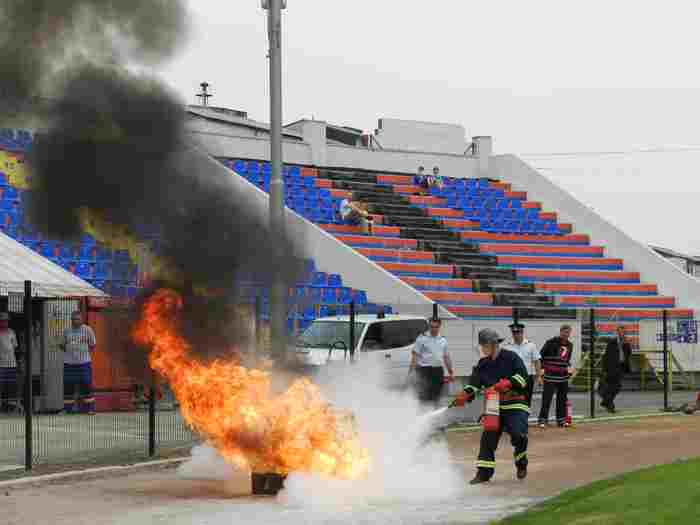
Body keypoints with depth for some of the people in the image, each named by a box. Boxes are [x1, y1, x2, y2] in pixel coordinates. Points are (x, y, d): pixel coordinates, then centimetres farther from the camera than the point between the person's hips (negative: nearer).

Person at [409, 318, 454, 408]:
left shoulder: (443, 340, 14)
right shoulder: (422, 338, -2)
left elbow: (446, 357, 20)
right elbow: (415, 354, -5)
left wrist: (450, 372, 17)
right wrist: (411, 369, -14)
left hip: (438, 370, 5)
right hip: (425, 369, -5)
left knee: (436, 396, 7)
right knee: (425, 396, -9)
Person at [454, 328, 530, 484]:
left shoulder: (511, 358, -5)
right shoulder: (483, 364, 11)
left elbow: (523, 377, -13)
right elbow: (474, 382, 4)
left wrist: (507, 383, -27)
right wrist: (464, 395, -13)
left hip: (515, 405, -5)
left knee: (518, 435, -19)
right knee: (488, 438, -3)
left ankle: (521, 464, 8)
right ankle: (484, 472, 4)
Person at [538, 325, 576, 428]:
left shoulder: (570, 345, 12)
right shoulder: (551, 343, -8)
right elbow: (541, 355, -5)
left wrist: (570, 367, 11)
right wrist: (540, 368, -9)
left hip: (563, 377, 6)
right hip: (550, 376, -6)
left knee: (562, 400, 10)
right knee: (546, 399, -7)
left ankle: (561, 419, 19)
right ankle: (542, 420, -5)